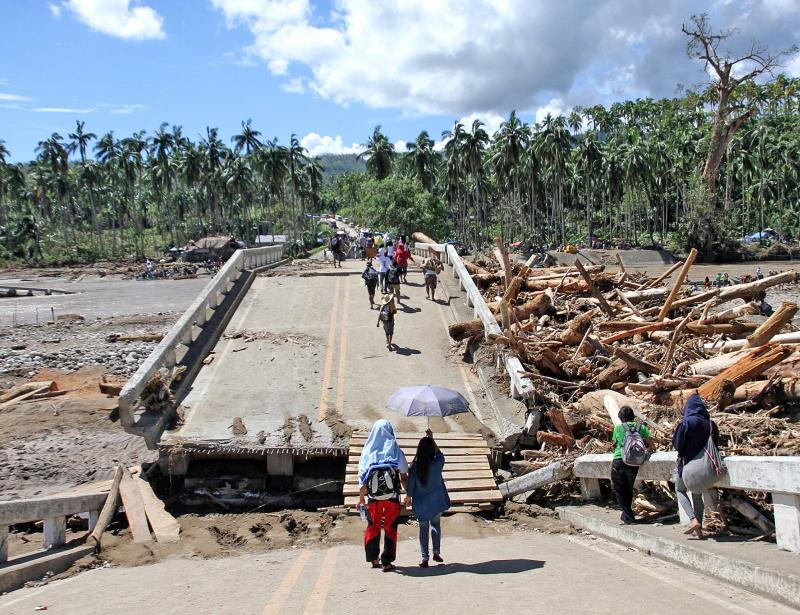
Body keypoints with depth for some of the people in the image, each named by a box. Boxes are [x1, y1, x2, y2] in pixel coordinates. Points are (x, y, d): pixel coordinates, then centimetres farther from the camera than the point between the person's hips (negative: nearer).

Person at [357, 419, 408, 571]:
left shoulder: (367, 452, -1)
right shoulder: (395, 450, -4)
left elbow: (362, 478, -2)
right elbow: (404, 476, -3)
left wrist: (361, 498, 6)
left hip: (373, 497, 2)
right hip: (392, 496, -1)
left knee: (373, 527, 16)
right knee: (390, 528, 6)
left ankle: (374, 559, 22)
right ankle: (387, 562, 6)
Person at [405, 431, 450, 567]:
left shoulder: (414, 466, -16)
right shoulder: (437, 463, -18)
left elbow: (411, 483, -4)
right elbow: (439, 453, 5)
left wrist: (408, 497, 13)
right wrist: (432, 439, 10)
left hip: (421, 503, 0)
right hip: (436, 501, 0)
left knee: (423, 528, 12)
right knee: (436, 524, 22)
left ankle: (424, 558, 8)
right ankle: (436, 552, 17)